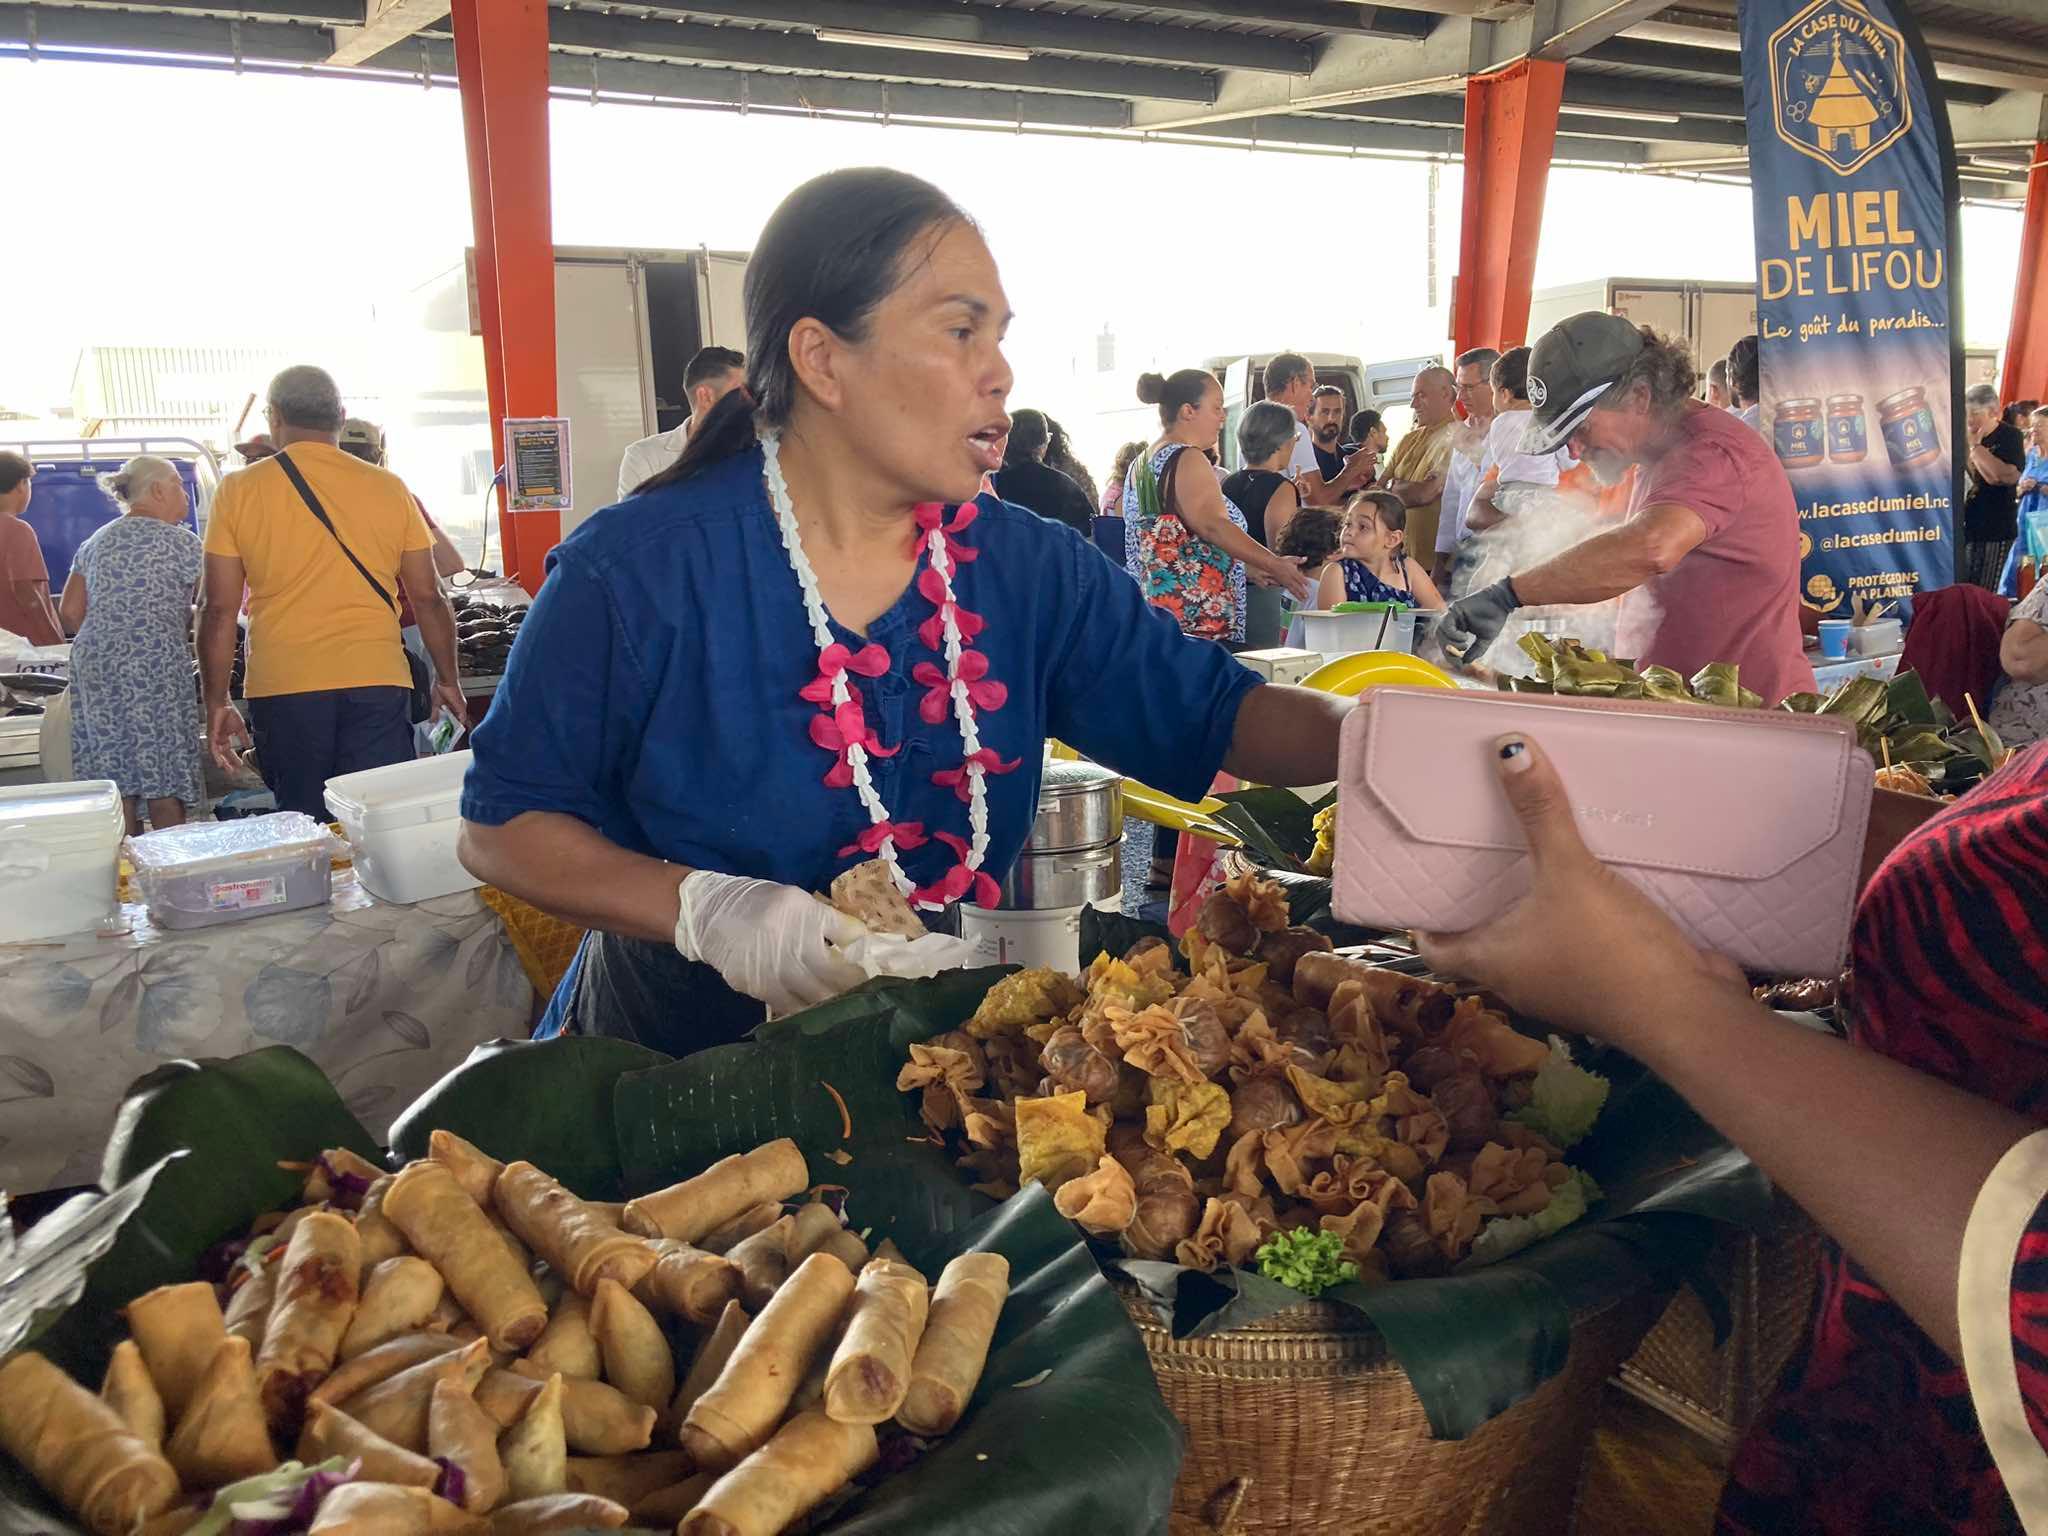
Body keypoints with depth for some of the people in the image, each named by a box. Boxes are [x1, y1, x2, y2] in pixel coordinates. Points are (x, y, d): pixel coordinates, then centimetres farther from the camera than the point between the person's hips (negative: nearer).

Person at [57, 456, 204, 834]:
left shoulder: (94, 543, 17)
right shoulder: (178, 541, -1)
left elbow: (69, 612, 14)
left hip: (95, 665, 6)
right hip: (155, 666, -6)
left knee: (116, 776, 7)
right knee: (163, 777, -3)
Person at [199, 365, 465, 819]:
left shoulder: (238, 491, 2)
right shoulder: (389, 488, 3)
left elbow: (220, 609, 0)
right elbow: (428, 597, 6)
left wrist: (216, 703, 8)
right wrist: (448, 680, 17)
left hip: (283, 688, 0)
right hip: (377, 682, 0)